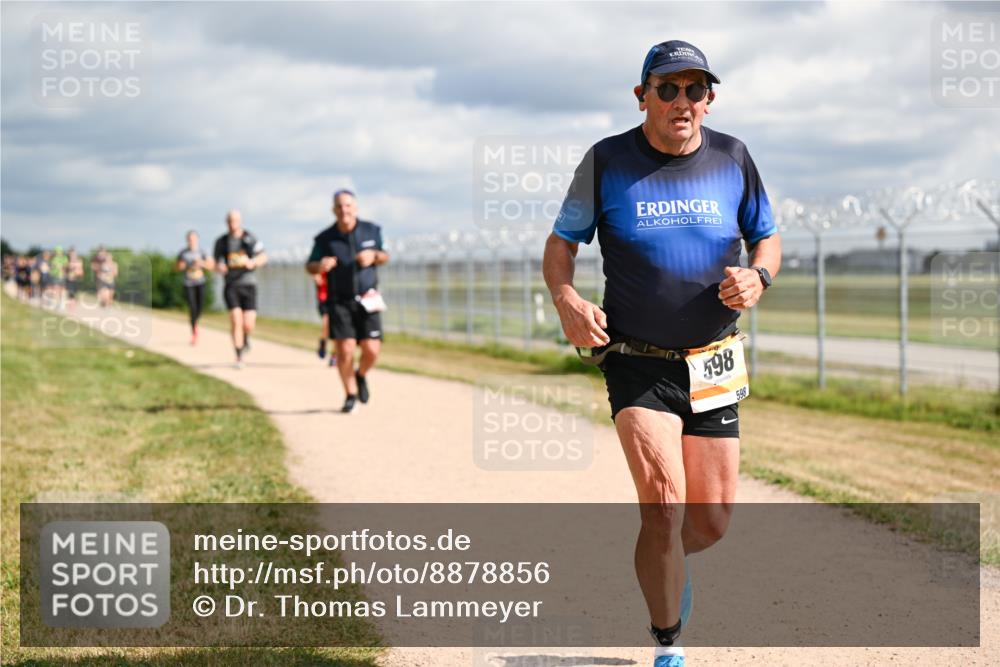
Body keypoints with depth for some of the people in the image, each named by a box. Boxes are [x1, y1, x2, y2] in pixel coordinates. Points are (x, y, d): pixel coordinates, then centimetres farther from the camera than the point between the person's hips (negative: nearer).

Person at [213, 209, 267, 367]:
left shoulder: (250, 238, 0)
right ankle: (239, 356, -6)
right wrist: (219, 267, -12)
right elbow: (217, 263, 12)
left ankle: (245, 339, 31)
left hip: (248, 284, 0)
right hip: (231, 285, 0)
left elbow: (263, 257, 3)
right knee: (236, 320, -14)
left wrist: (253, 262, -18)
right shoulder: (221, 241, 5)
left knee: (248, 324, -6)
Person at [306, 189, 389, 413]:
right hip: (339, 301, -1)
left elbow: (384, 256, 16)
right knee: (345, 350, -11)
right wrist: (320, 266, -22)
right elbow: (309, 266, 2)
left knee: (371, 350, -7)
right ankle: (350, 395, 9)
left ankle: (361, 375, 27)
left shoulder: (371, 230, 3)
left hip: (367, 300, 1)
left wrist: (373, 255, -8)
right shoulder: (325, 238, -3)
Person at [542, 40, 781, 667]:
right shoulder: (607, 161, -5)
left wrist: (757, 277, -11)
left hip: (712, 366, 3)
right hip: (637, 363, -3)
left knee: (712, 521, 5)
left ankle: (667, 561, 43)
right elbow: (561, 244, 3)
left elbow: (768, 238, 12)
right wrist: (567, 300, -18)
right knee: (664, 502, -19)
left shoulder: (732, 158, 1)